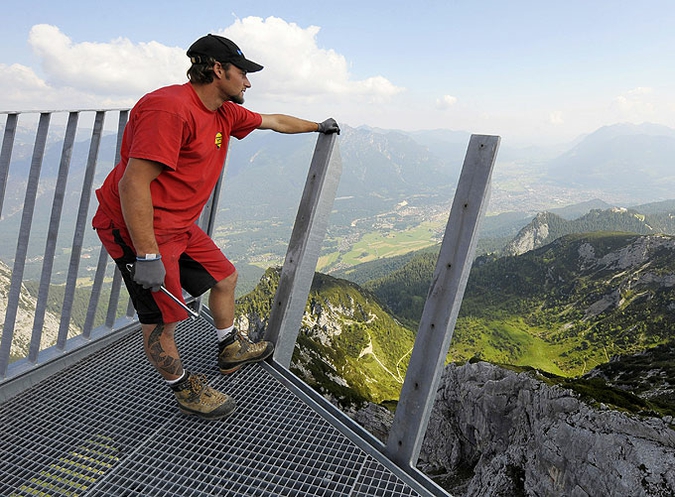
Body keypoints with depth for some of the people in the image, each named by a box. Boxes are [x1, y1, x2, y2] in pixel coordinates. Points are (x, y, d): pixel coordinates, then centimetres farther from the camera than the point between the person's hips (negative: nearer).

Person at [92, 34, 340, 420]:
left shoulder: (225, 113, 7)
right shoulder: (170, 108, -24)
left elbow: (275, 121, 24)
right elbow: (133, 183, -28)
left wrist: (317, 126, 34)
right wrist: (147, 256, -29)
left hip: (180, 226, 10)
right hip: (138, 229, -10)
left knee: (225, 276, 17)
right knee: (162, 317, -1)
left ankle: (230, 350, 38)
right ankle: (185, 391, 22)